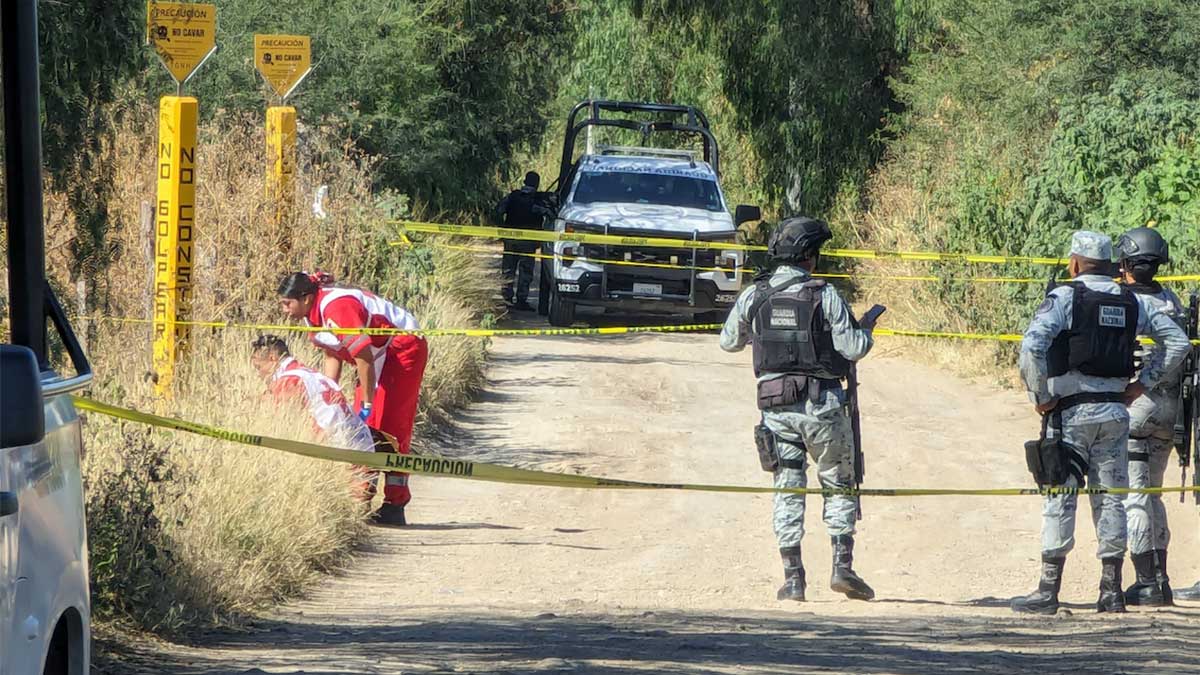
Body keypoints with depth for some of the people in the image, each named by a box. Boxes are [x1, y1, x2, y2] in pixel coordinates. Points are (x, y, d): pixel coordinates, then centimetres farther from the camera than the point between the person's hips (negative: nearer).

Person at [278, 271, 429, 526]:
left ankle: (395, 504, -10)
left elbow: (363, 355, -28)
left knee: (391, 426, -12)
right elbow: (333, 355, 11)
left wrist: (367, 404, -23)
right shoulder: (314, 312, 3)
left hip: (403, 349, -10)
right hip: (380, 355, 10)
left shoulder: (336, 307, -28)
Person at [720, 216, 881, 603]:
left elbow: (729, 342, 15)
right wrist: (868, 328, 11)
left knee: (788, 488, 9)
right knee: (839, 484, 11)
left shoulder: (753, 297, 2)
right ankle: (842, 566, 0)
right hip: (821, 404, -2)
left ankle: (792, 578, 3)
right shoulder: (824, 296, -8)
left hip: (776, 406, 2)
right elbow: (853, 348, -10)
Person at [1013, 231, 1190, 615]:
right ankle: (1111, 592, 9)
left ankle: (1049, 592, -3)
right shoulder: (1132, 302, 9)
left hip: (1071, 411, -4)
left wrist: (1040, 396, -10)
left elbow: (1032, 345, -20)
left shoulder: (1065, 298, -6)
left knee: (1060, 498, -1)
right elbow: (1178, 342, 11)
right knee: (1111, 498, 9)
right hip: (1115, 411, 4)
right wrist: (1142, 384, 12)